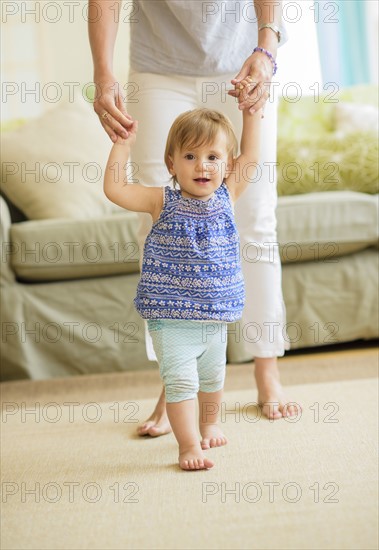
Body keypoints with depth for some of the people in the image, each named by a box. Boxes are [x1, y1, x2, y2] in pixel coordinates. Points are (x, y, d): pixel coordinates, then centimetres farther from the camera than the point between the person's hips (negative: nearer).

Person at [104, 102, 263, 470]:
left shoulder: (227, 196, 0)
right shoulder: (162, 202, -9)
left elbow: (250, 157, 10)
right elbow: (114, 188, -15)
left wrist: (251, 111, 11)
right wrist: (123, 143, -13)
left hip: (215, 317, 4)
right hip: (170, 319, -4)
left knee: (212, 377, 23)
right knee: (180, 381, -10)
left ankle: (209, 424, 46)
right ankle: (188, 446, 0)